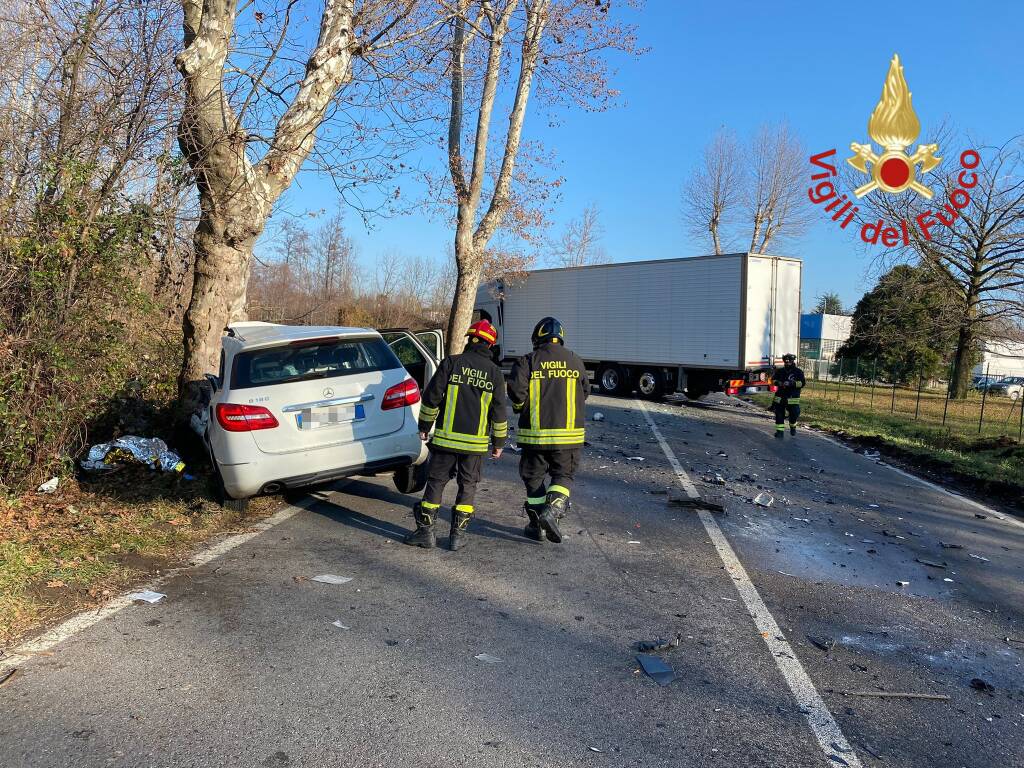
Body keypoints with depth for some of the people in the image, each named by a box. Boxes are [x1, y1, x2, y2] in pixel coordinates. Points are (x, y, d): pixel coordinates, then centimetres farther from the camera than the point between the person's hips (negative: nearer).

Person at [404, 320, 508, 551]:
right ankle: (457, 534, 12)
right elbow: (500, 411, 3)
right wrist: (498, 442, 12)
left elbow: (431, 396, -3)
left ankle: (426, 531, 12)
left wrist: (425, 426, 9)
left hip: (446, 437, -1)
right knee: (468, 486, 11)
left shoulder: (451, 363, -4)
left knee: (436, 482, 8)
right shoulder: (494, 372, 1)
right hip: (476, 442, 1)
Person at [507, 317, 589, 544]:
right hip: (569, 433, 1)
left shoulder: (527, 361, -4)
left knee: (534, 477, 13)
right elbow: (585, 392, 13)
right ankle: (552, 510, -10)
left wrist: (521, 408, 6)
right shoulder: (575, 361, 5)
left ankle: (537, 525, 16)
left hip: (535, 432, -1)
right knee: (564, 475, 14)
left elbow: (516, 391, -14)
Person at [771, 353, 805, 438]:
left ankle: (793, 427, 34)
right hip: (780, 397, 2)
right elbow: (773, 379, 15)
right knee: (779, 414, -2)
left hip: (793, 398, -2)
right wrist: (778, 383, -7)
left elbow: (802, 383, -12)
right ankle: (780, 432, 4)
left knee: (793, 414, 4)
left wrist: (791, 383, -24)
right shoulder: (780, 371, 7)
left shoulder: (798, 372, -2)